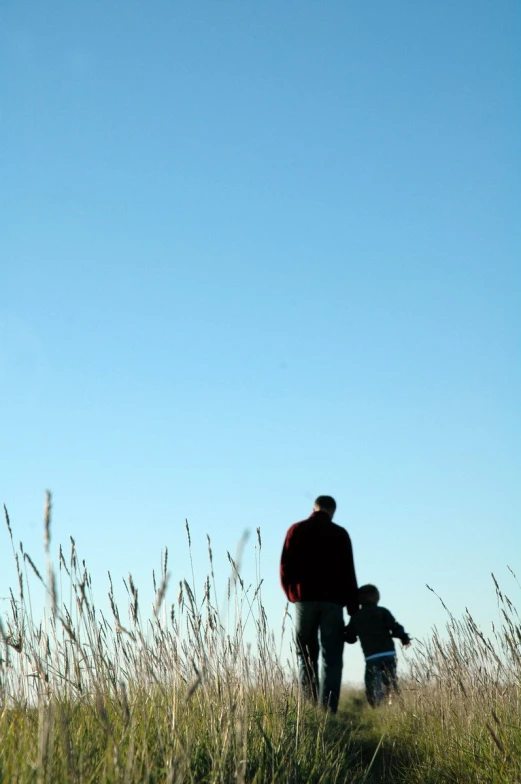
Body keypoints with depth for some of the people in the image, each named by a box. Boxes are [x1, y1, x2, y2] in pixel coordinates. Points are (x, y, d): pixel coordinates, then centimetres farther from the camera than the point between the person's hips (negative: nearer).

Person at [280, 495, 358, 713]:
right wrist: (353, 607, 5)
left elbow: (285, 567, 2)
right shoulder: (340, 534, 5)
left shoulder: (296, 530, 6)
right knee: (331, 658, -1)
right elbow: (348, 573, 2)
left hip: (304, 599, 1)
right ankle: (328, 709, -12)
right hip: (332, 601, -1)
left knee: (306, 656, 7)